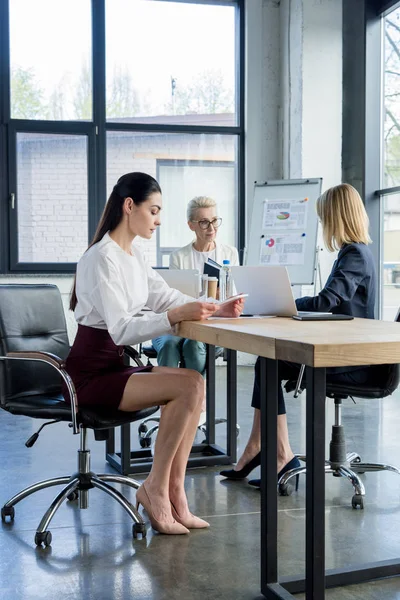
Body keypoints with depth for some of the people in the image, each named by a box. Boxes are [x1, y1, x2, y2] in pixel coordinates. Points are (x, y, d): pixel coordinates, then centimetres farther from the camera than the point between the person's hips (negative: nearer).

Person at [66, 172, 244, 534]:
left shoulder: (133, 255, 12)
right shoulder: (102, 258, -18)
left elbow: (166, 296, 14)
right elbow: (121, 329, -24)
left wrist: (215, 309, -1)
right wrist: (175, 316, -35)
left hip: (116, 366, 9)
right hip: (92, 375, -9)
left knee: (195, 382, -12)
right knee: (187, 386, -22)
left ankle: (173, 491, -8)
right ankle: (155, 488, -8)